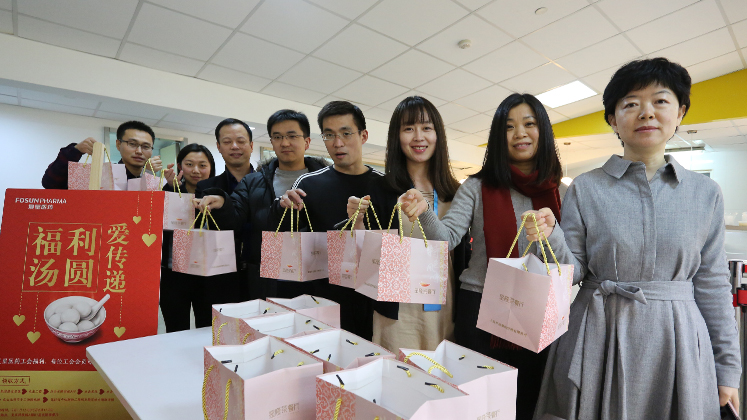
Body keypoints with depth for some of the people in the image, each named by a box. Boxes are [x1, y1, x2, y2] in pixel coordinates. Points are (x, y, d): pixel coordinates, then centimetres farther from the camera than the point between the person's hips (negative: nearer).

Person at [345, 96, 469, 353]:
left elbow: (463, 255, 11)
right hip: (399, 310, -3)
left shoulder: (455, 193, 4)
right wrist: (357, 221, -19)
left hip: (448, 309, 3)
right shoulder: (381, 190, -4)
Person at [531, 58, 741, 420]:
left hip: (677, 340, 2)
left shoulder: (705, 194, 4)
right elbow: (573, 272, -4)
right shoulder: (585, 189, -3)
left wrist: (727, 369, 6)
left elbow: (713, 284, 6)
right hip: (597, 337, -1)